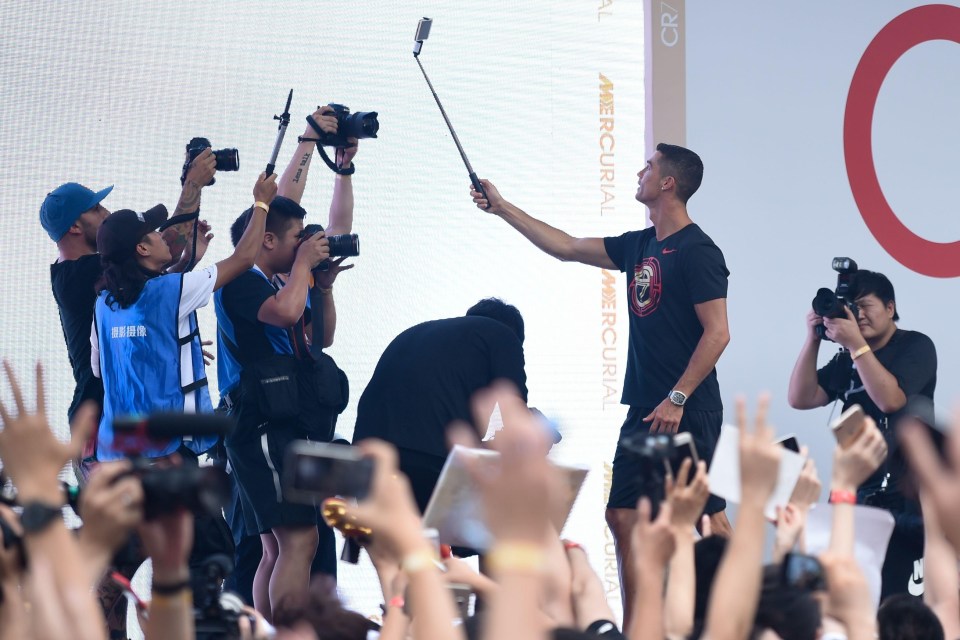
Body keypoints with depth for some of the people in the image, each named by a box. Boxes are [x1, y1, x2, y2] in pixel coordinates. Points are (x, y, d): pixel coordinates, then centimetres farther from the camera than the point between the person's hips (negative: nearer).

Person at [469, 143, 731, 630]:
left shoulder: (697, 251, -11)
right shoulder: (639, 246, 14)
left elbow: (717, 332, -17)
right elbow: (566, 248, 22)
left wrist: (677, 399, -20)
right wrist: (502, 208, 22)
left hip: (686, 412, -9)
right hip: (644, 410, 9)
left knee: (708, 517, -7)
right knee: (623, 515, 6)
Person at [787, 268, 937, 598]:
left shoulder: (916, 347, -2)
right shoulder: (847, 360, 14)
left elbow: (890, 398, -18)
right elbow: (801, 399, 5)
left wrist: (856, 344, -21)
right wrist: (813, 339, -3)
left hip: (906, 497, -5)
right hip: (854, 492, 5)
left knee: (890, 600, -11)